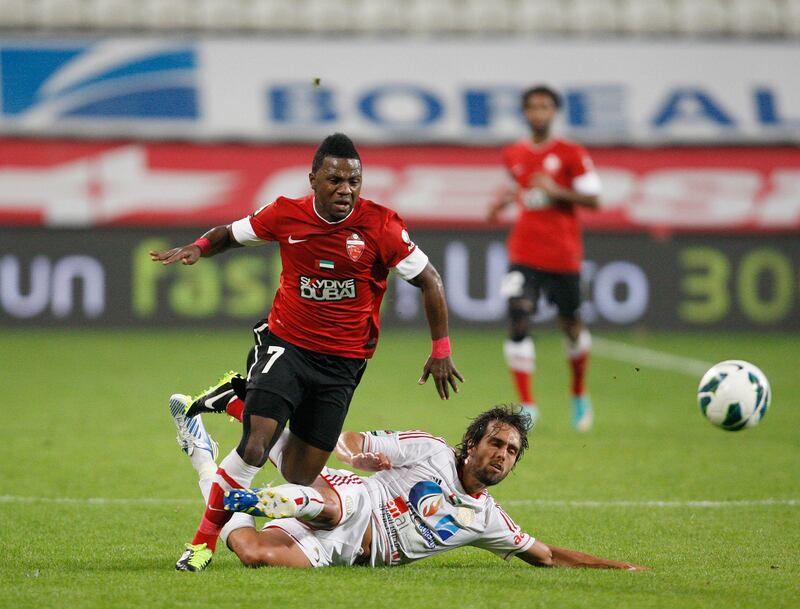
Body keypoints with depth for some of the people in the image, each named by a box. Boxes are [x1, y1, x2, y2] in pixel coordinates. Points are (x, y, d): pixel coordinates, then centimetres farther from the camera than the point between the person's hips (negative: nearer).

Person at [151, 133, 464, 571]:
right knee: (254, 447, -20)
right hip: (286, 345, 0)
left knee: (300, 477, -1)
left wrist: (441, 350, -4)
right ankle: (203, 542, -7)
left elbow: (429, 281, -2)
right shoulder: (286, 215, -6)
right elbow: (230, 234, 12)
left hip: (342, 362, 1)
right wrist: (197, 248, -10)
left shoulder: (379, 225, -10)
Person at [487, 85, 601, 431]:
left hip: (563, 256, -2)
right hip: (523, 255, 2)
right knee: (518, 322, -14)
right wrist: (506, 199, 7)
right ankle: (527, 406, -11)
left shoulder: (571, 155, -4)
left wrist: (555, 191, -19)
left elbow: (592, 200, -7)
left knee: (570, 325, 10)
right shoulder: (513, 156, 8)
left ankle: (579, 396, 34)